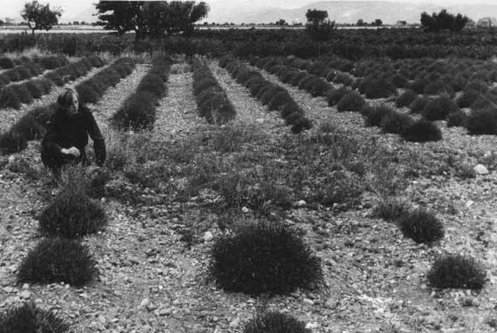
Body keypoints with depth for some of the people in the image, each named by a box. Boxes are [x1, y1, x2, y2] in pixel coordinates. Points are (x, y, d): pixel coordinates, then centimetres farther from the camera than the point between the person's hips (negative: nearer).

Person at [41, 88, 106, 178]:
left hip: (78, 153, 1)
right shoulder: (57, 117, -21)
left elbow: (98, 138, -17)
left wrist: (100, 163, -25)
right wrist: (66, 151, -47)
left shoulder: (84, 113, -18)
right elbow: (46, 142, -30)